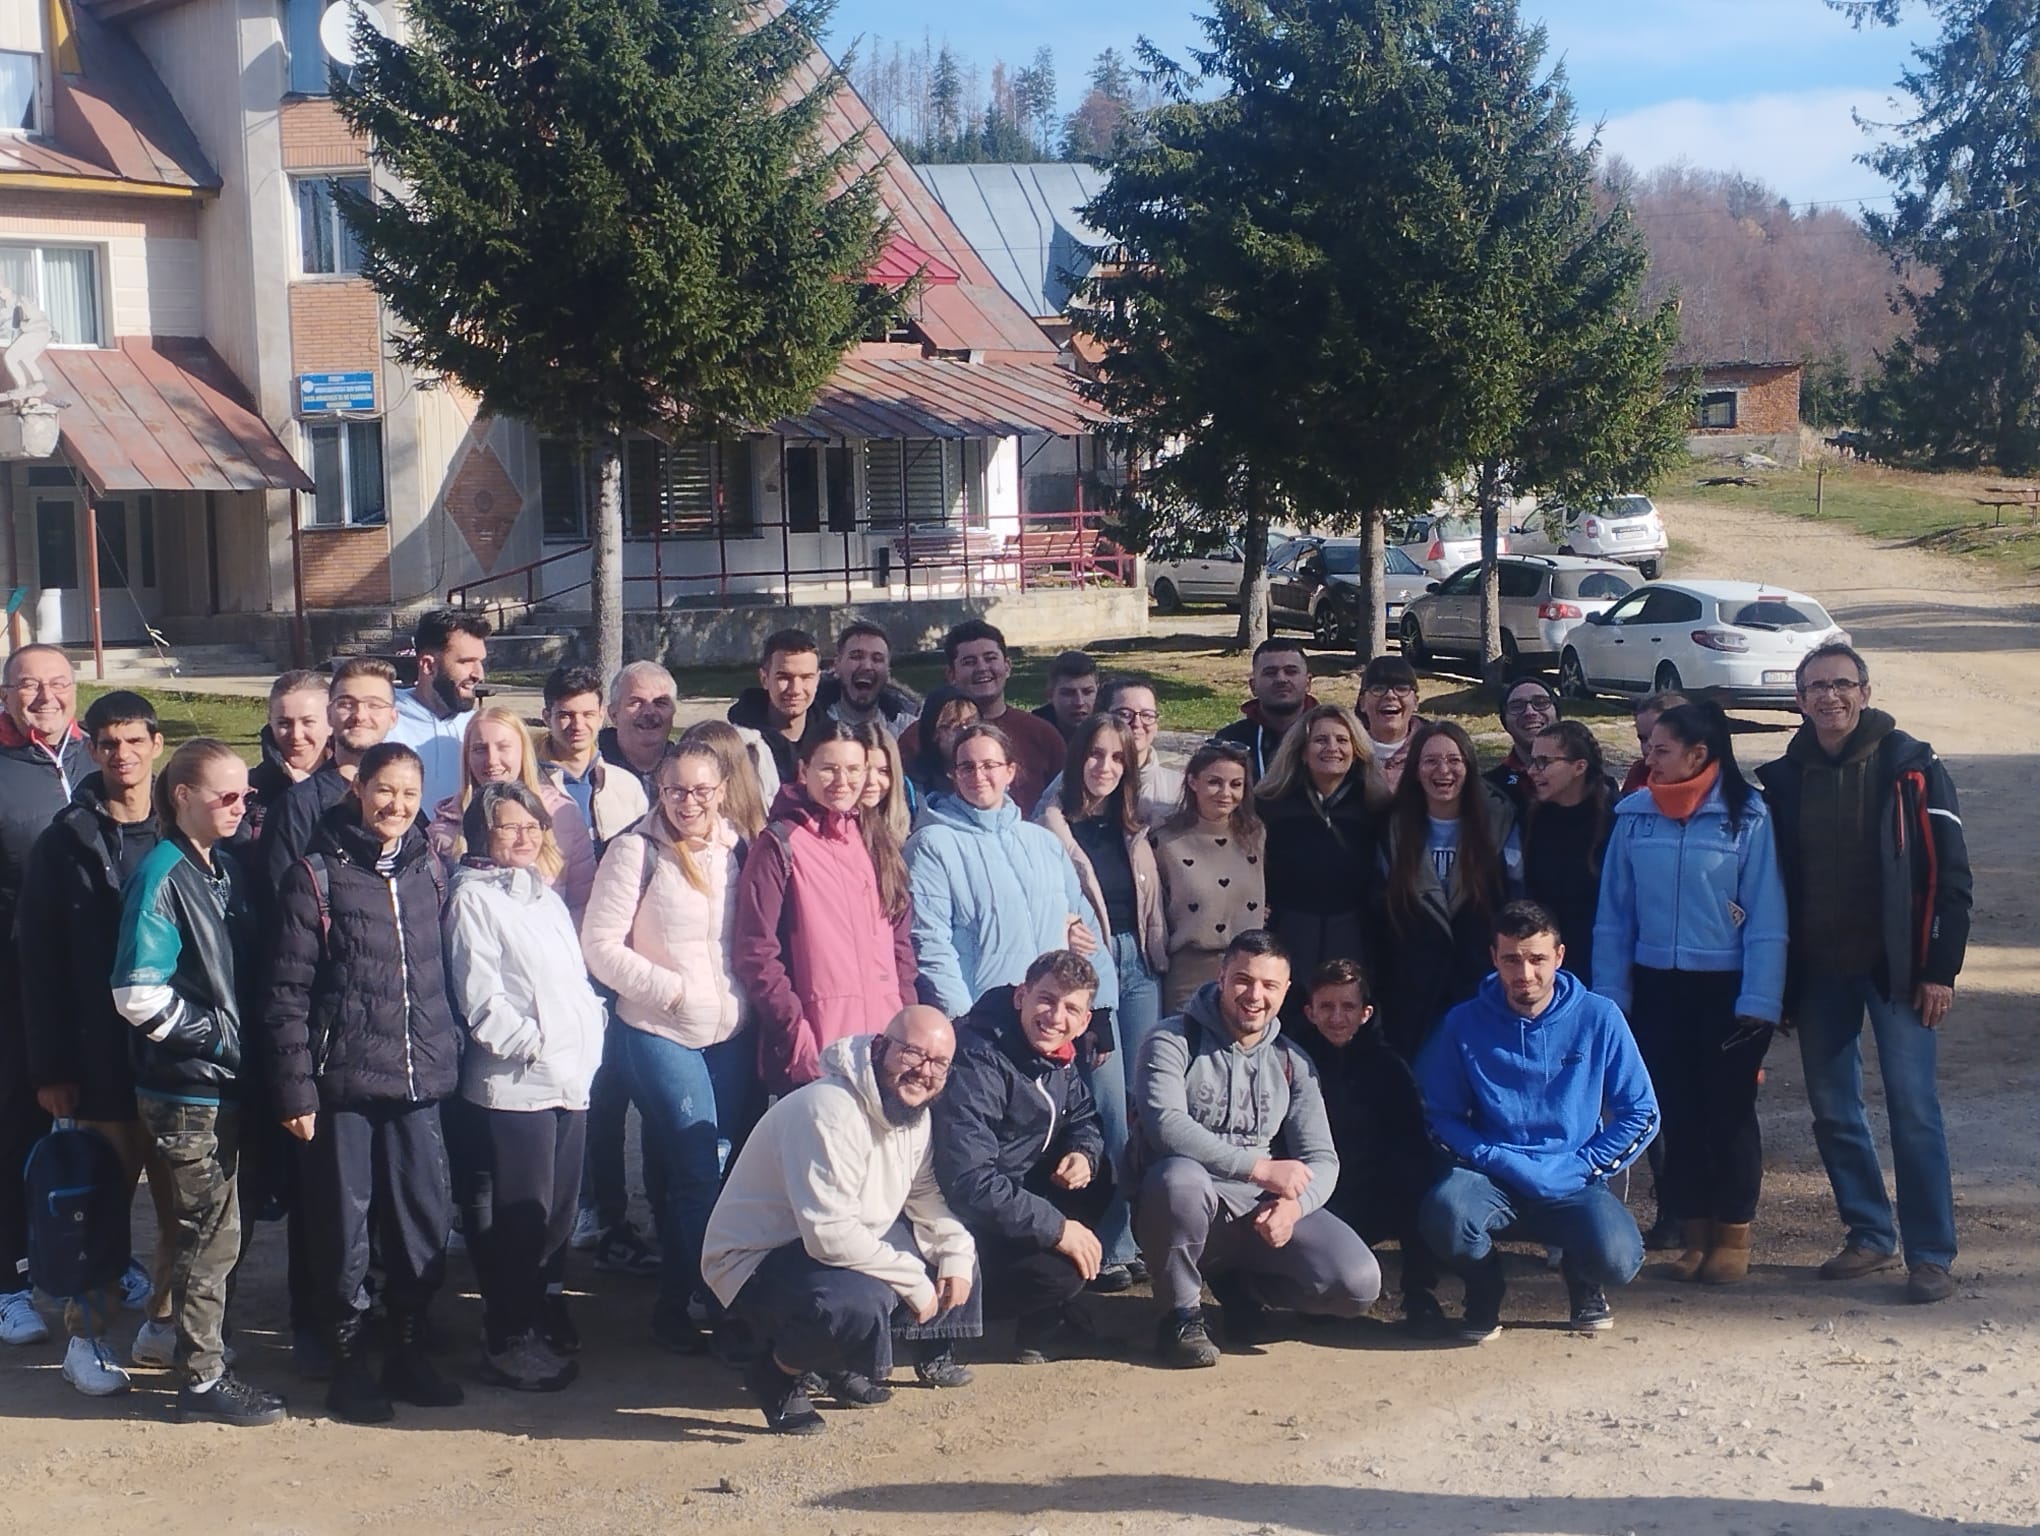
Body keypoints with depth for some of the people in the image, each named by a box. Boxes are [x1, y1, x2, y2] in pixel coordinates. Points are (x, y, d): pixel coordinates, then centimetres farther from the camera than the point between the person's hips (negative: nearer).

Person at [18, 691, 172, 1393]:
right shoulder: (66, 841, -2)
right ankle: (86, 1335, 20)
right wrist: (51, 1067, -8)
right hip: (103, 1060, -2)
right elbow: (39, 960, -3)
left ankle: (162, 1319, 24)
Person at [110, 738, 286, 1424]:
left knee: (209, 1230, 15)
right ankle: (202, 1379, 9)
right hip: (187, 1086, -8)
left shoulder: (226, 867, 9)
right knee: (211, 1233, -1)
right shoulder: (162, 875, -15)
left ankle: (205, 1350, 26)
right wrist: (216, 1034, -14)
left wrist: (242, 1038, 6)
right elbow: (138, 994, -21)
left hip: (224, 1082, 8)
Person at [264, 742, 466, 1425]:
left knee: (426, 1220, 6)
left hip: (419, 1083, 4)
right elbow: (287, 991, -6)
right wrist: (295, 1089, -10)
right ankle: (349, 1362, 17)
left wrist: (449, 1052, 11)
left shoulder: (427, 869, 10)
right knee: (345, 1227, 3)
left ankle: (408, 1353, 22)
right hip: (343, 1084, -4)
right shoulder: (317, 875, -5)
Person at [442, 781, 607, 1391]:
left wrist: (590, 1031, 8)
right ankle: (509, 1340, 6)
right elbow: (479, 997, -11)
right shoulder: (472, 897, -4)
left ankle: (540, 1306, 27)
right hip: (513, 1085, -7)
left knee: (559, 1206, 12)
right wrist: (533, 1044, -15)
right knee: (520, 1214, -4)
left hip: (571, 1081, 8)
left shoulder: (548, 899, 20)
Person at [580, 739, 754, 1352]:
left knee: (736, 1168, 8)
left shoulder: (738, 847, 6)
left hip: (734, 1032, 5)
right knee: (699, 1174, -7)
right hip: (662, 1034, -5)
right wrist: (667, 988, -12)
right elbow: (600, 944, -8)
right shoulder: (637, 850, -7)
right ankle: (681, 1303, 9)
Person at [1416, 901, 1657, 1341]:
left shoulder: (1599, 1018, -2)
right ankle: (1485, 1287, 3)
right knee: (1445, 1211, -35)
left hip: (1574, 1187, 0)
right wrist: (1492, 1159, -14)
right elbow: (1441, 1114, -1)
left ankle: (1583, 1281, 12)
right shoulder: (1464, 1024, -2)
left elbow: (1640, 1113, 2)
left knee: (1617, 1260, -31)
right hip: (1493, 1182, 0)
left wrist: (1583, 1169, -7)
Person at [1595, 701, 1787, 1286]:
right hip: (1657, 985, 3)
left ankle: (1733, 1235, 19)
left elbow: (1766, 917, -8)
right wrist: (1609, 994, 0)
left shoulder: (1747, 817, -7)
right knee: (1677, 1111, 8)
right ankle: (1695, 1232, 20)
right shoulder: (1635, 815, 1)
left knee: (1729, 1111, 5)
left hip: (1726, 986, -3)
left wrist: (1759, 1000, -13)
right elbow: (1614, 913, 4)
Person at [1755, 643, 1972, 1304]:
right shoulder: (1784, 778, 6)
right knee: (1832, 1111, 9)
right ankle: (1870, 1236, 23)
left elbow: (1949, 873, -5)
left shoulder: (1910, 768, -5)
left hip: (1895, 966, -4)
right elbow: (1773, 881, 10)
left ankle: (1931, 1255, 2)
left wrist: (1940, 970, -10)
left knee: (1913, 1109, -5)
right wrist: (1779, 977, 6)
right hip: (1818, 972, 4)